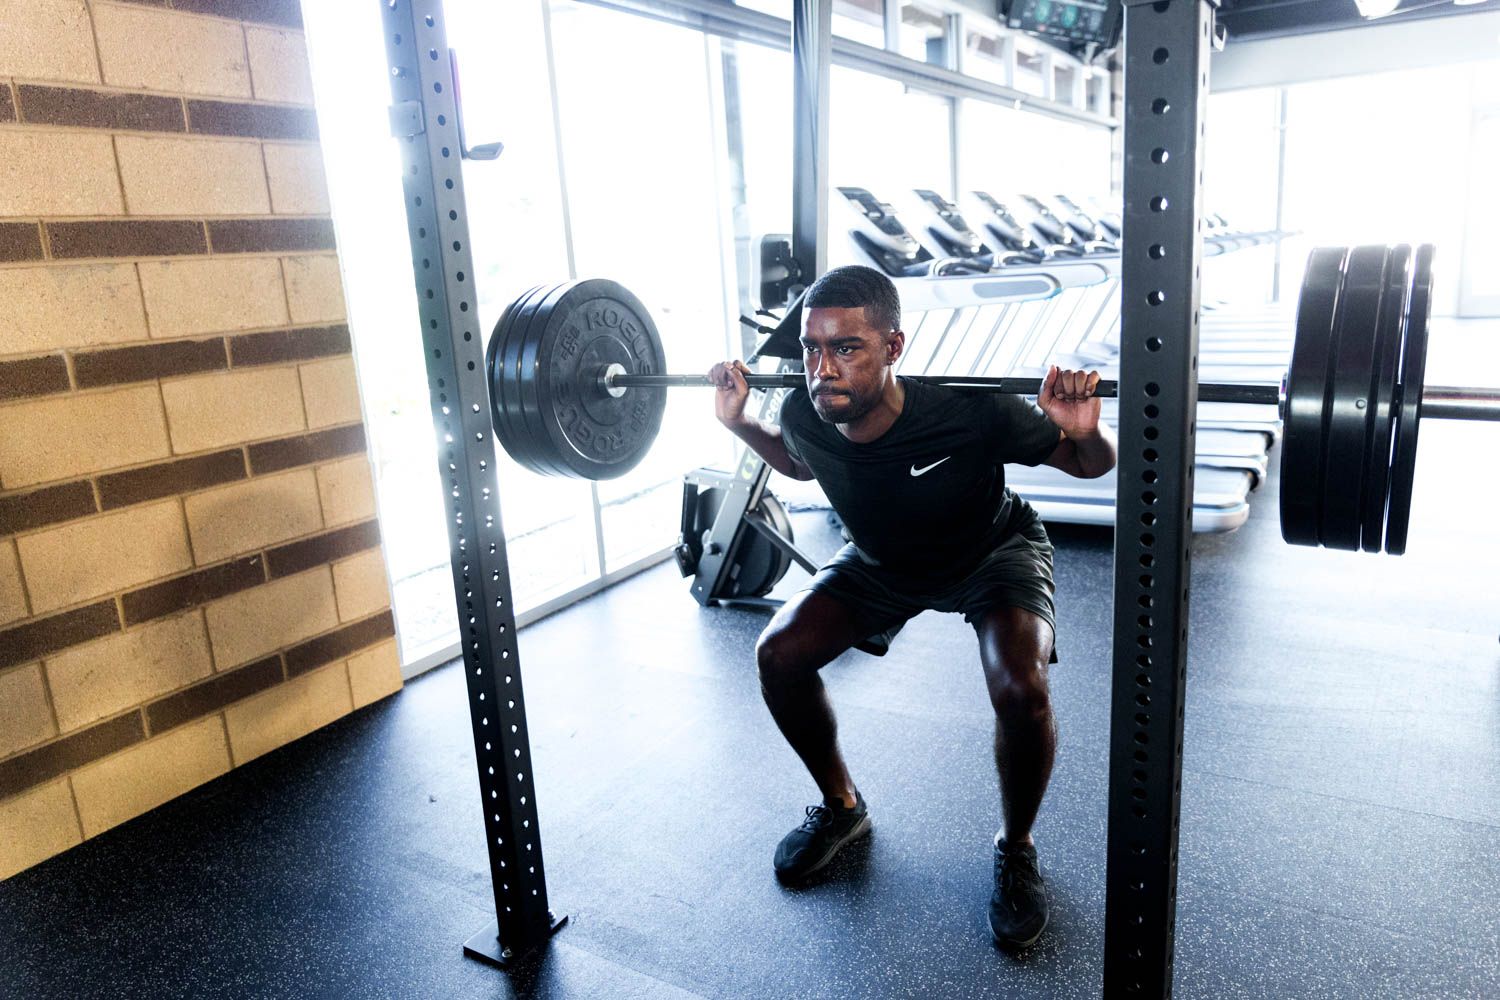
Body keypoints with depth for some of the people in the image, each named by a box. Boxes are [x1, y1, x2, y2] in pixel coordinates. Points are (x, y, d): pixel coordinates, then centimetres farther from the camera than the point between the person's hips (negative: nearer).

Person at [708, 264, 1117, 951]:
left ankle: (1015, 850, 3)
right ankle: (842, 808, 16)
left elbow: (1090, 465, -20)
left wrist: (1082, 431, -42)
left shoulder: (971, 415, -39)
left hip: (993, 554, -3)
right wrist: (736, 420, -13)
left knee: (1020, 690, -29)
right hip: (880, 561, 4)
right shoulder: (804, 416, -27)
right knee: (778, 654, -11)